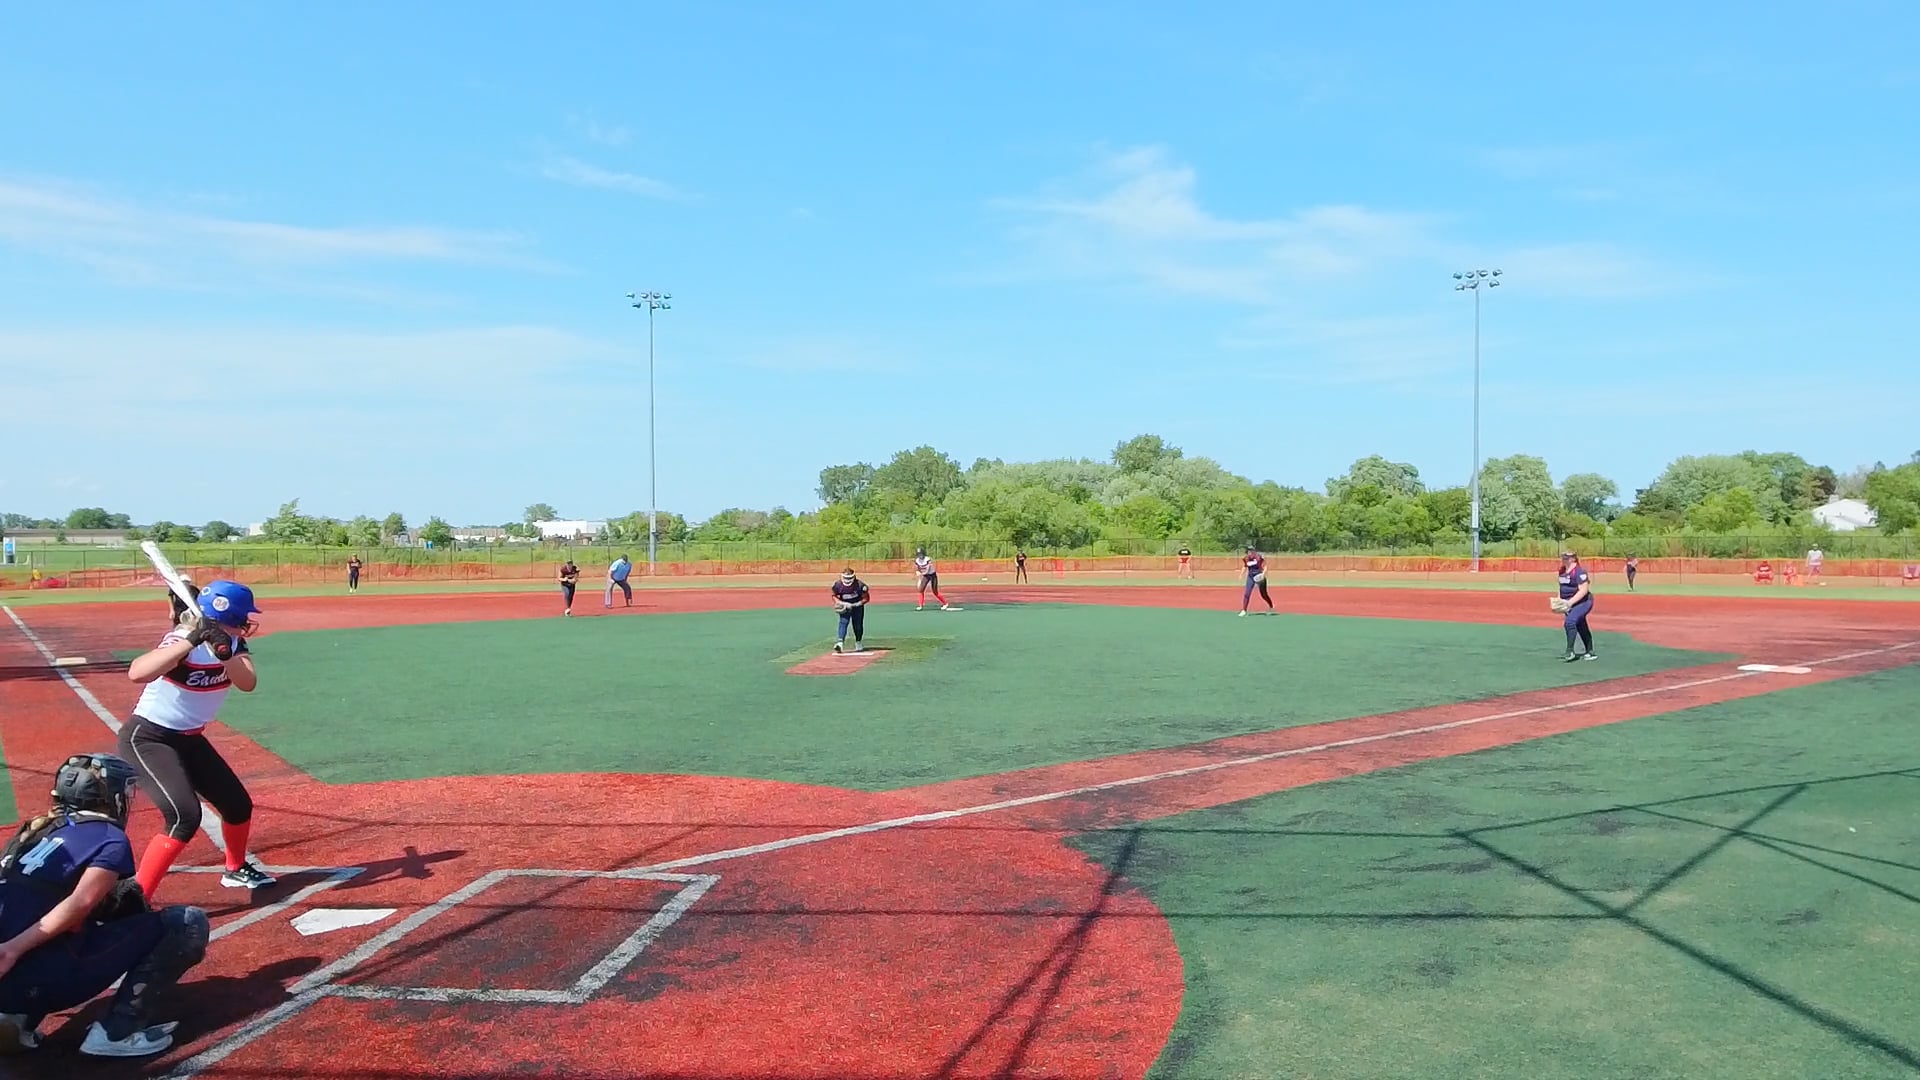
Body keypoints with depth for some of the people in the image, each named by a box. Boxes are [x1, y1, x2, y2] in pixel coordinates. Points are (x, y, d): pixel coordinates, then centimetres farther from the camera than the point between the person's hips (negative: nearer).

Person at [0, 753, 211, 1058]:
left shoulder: (37, 830, 21)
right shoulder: (110, 839, -1)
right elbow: (79, 905, -17)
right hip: (44, 981, -8)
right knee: (189, 923, 2)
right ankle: (116, 1032, -8)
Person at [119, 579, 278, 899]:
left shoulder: (233, 642, -5)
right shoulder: (183, 638, -26)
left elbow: (248, 683, -21)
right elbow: (136, 673, -45)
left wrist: (225, 652, -36)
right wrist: (191, 641, -49)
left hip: (189, 740, 8)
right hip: (147, 739, -8)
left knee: (239, 804, 14)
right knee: (185, 816, -24)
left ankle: (236, 869, 41)